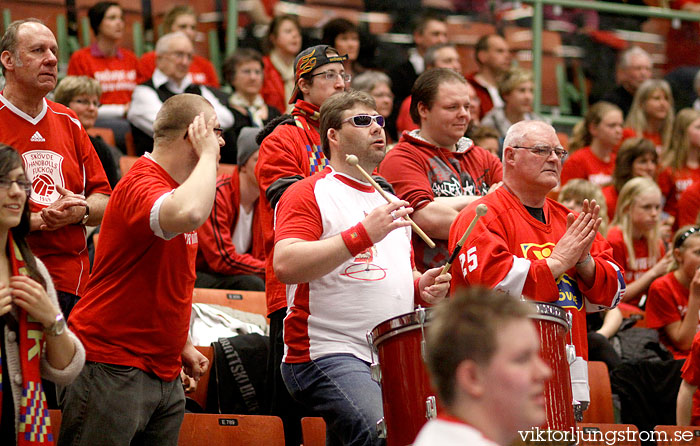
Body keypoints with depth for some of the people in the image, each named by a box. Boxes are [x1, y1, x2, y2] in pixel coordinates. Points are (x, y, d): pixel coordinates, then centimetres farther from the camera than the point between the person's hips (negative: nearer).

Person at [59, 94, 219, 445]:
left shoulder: (177, 189, 17)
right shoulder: (140, 185, -17)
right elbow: (189, 214, -41)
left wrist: (183, 345, 25)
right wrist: (207, 155, -24)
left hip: (164, 373, 9)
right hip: (112, 369, -9)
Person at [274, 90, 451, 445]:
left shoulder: (391, 201, 23)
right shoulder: (309, 194, -2)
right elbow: (285, 265, -18)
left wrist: (422, 288, 8)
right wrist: (363, 234, -21)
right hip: (327, 356, -8)